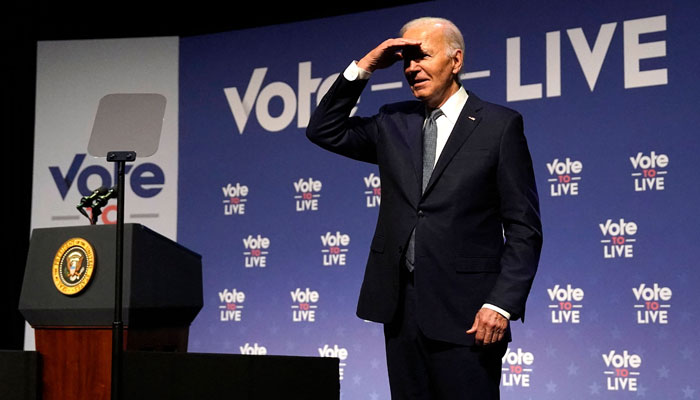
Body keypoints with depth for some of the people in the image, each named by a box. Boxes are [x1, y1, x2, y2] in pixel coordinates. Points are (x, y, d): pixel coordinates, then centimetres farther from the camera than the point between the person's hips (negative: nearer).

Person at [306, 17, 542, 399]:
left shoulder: (499, 125, -2)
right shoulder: (394, 122, 13)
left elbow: (524, 229, -4)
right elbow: (324, 131, 13)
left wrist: (502, 305, -14)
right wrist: (364, 67, 3)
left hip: (463, 312, -4)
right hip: (400, 307, 5)